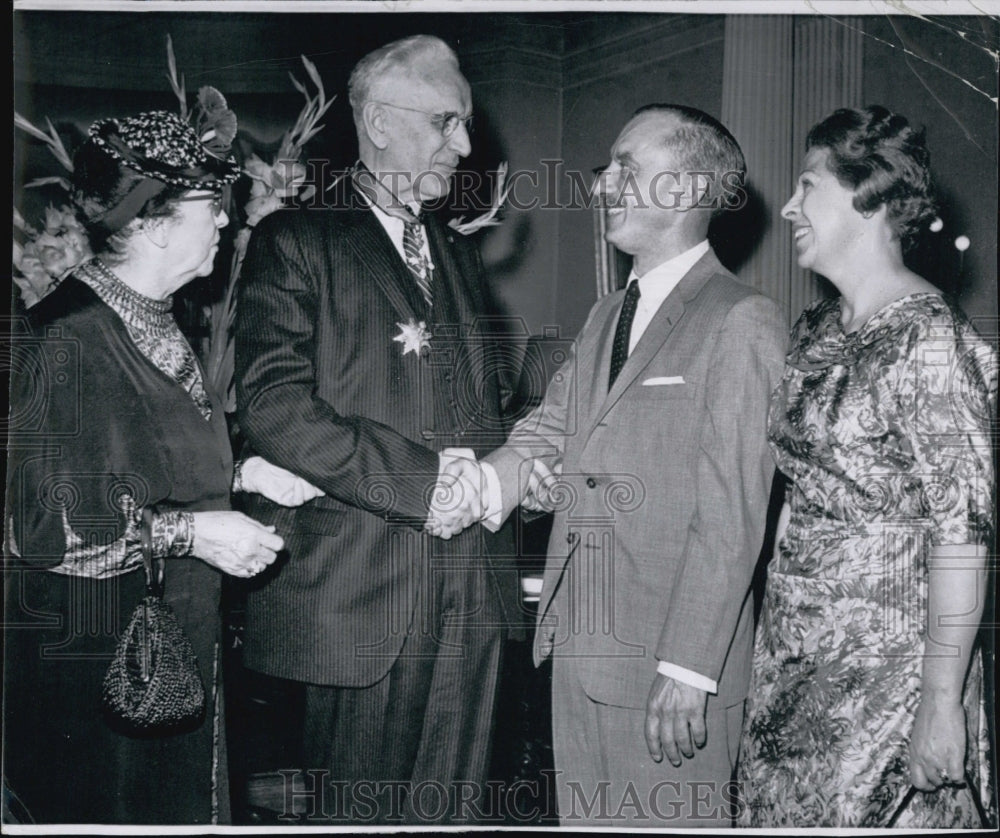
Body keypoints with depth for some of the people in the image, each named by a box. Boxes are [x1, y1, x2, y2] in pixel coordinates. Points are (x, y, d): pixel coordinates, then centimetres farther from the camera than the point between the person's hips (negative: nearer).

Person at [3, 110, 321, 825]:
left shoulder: (159, 324, 8)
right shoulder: (64, 337, -20)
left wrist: (241, 473, 5)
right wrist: (191, 532, -22)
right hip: (91, 663, -9)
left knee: (181, 812, 17)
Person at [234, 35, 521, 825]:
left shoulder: (459, 254, 20)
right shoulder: (295, 241, -2)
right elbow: (273, 405, -14)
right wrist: (419, 479, -18)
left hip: (471, 588, 6)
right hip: (358, 588, -5)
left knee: (453, 805, 12)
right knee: (355, 811, 5)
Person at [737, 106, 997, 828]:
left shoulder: (927, 337, -15)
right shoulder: (816, 330, 8)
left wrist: (941, 701, -19)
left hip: (885, 665, -7)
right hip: (793, 659, 7)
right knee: (782, 814, 14)